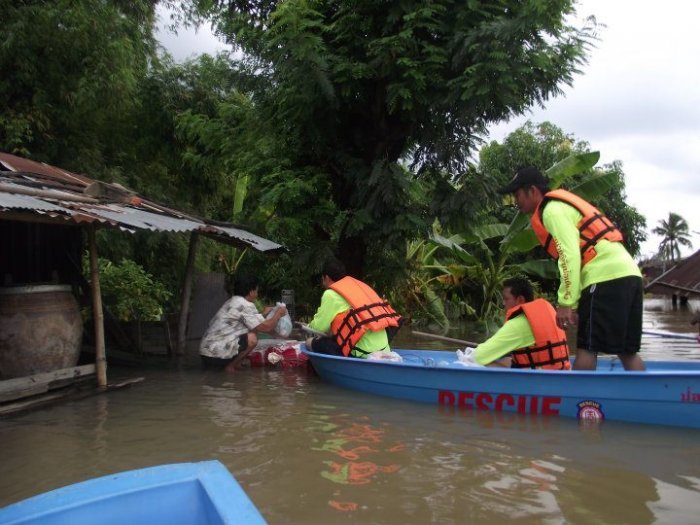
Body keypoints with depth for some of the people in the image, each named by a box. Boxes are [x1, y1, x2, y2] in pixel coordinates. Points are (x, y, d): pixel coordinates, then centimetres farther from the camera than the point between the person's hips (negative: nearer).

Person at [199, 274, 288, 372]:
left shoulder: (233, 302, 16)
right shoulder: (245, 305, -13)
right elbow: (266, 327, -14)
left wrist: (263, 314, 33)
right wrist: (278, 314, 3)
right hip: (215, 356, -10)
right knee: (252, 338, -15)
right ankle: (230, 366, -5)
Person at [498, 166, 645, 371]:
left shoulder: (552, 209, -1)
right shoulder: (563, 204, 27)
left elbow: (570, 255, -13)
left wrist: (566, 302, -14)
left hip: (607, 277, -9)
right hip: (628, 272, 9)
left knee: (586, 348, -7)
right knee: (627, 351, 11)